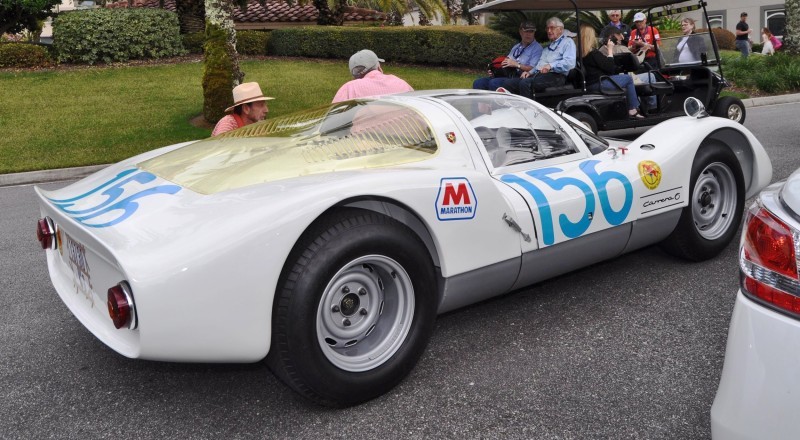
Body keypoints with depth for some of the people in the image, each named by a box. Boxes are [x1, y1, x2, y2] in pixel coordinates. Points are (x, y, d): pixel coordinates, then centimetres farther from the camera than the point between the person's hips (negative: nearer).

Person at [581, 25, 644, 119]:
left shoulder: (580, 53, 4)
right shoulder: (593, 52, -20)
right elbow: (610, 68, -12)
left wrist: (607, 51, 9)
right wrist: (610, 50, -4)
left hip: (588, 85, 9)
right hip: (599, 84, -9)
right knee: (628, 79, 7)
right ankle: (632, 110, 13)